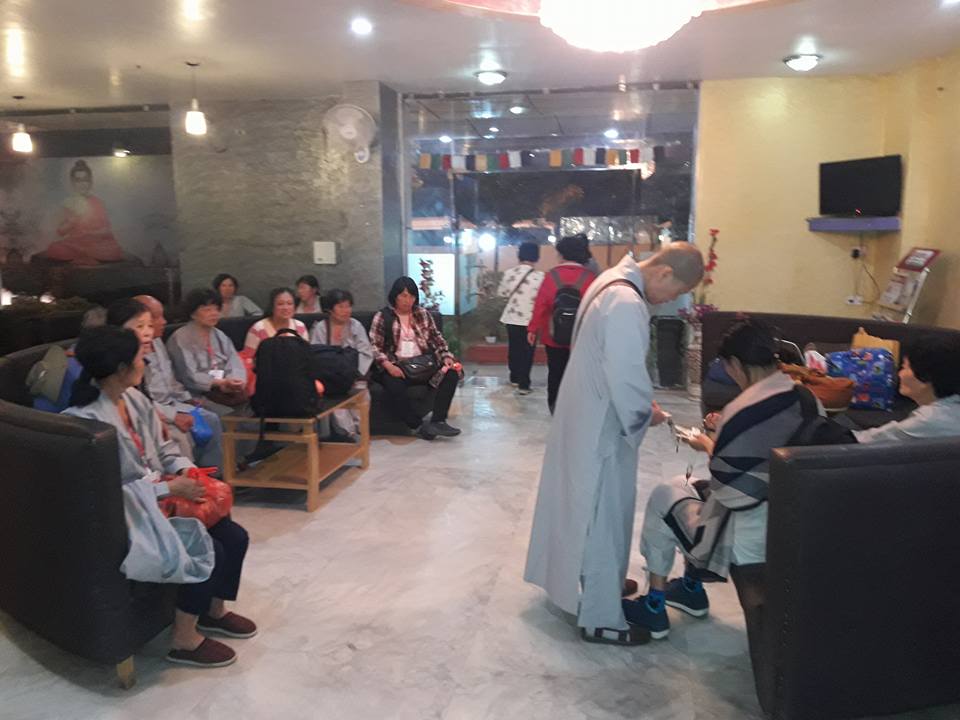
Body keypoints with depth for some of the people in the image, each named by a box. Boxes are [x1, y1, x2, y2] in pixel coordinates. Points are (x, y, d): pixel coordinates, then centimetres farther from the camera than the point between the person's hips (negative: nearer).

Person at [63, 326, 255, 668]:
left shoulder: (134, 397, 1)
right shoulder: (86, 420, -24)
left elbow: (162, 447, 11)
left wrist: (185, 469, -8)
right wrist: (169, 488, -24)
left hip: (160, 498, 8)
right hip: (127, 517, -8)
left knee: (234, 536, 2)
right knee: (207, 551, -19)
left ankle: (213, 610, 26)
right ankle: (185, 640, 2)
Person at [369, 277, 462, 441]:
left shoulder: (423, 314, 16)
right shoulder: (382, 317, 4)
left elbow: (437, 339, 15)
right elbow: (374, 346, -3)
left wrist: (446, 356, -4)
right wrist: (388, 365, -19)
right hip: (396, 366, -3)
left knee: (451, 374, -22)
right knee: (395, 388, -36)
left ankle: (438, 421, -26)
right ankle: (419, 425, -21)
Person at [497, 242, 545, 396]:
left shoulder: (509, 273, -3)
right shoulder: (539, 276, -15)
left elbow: (501, 293, 7)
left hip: (511, 317, 4)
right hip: (529, 319, -4)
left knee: (514, 348, 18)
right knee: (527, 351, 3)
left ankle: (515, 378, 31)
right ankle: (523, 385, 1)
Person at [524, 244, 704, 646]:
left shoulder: (613, 281, 6)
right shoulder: (627, 305, -26)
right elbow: (626, 376, -28)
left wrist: (641, 402, 10)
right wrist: (646, 413, -10)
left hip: (586, 413, 10)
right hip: (601, 425, -10)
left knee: (584, 504, 23)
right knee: (603, 514, 2)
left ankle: (597, 583, 43)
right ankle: (601, 618, 16)